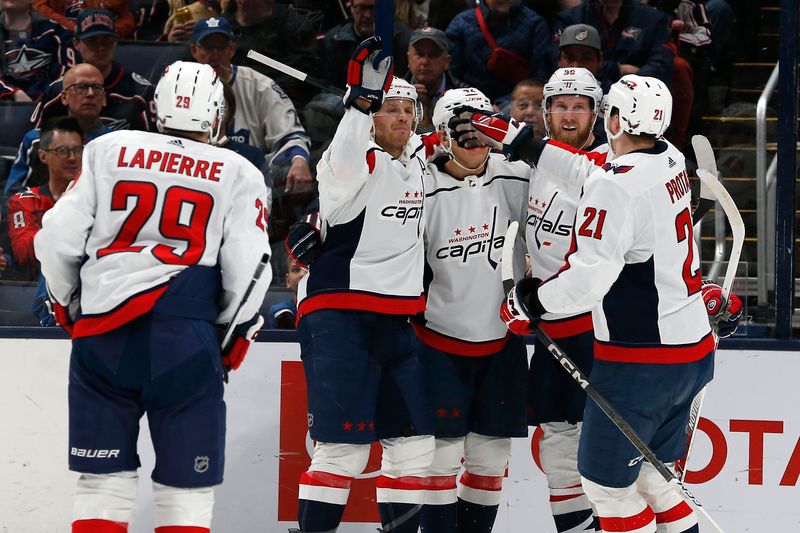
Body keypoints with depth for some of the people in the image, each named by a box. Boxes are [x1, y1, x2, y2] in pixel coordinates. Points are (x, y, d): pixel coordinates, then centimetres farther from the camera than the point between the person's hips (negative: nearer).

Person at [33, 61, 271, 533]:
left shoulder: (108, 150, 10)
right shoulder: (238, 174, 6)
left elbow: (57, 240, 6)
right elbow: (247, 268, 0)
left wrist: (69, 307, 22)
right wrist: (236, 338, 15)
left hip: (101, 334, 2)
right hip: (185, 341, -2)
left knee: (104, 481, 8)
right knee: (188, 489, 4)